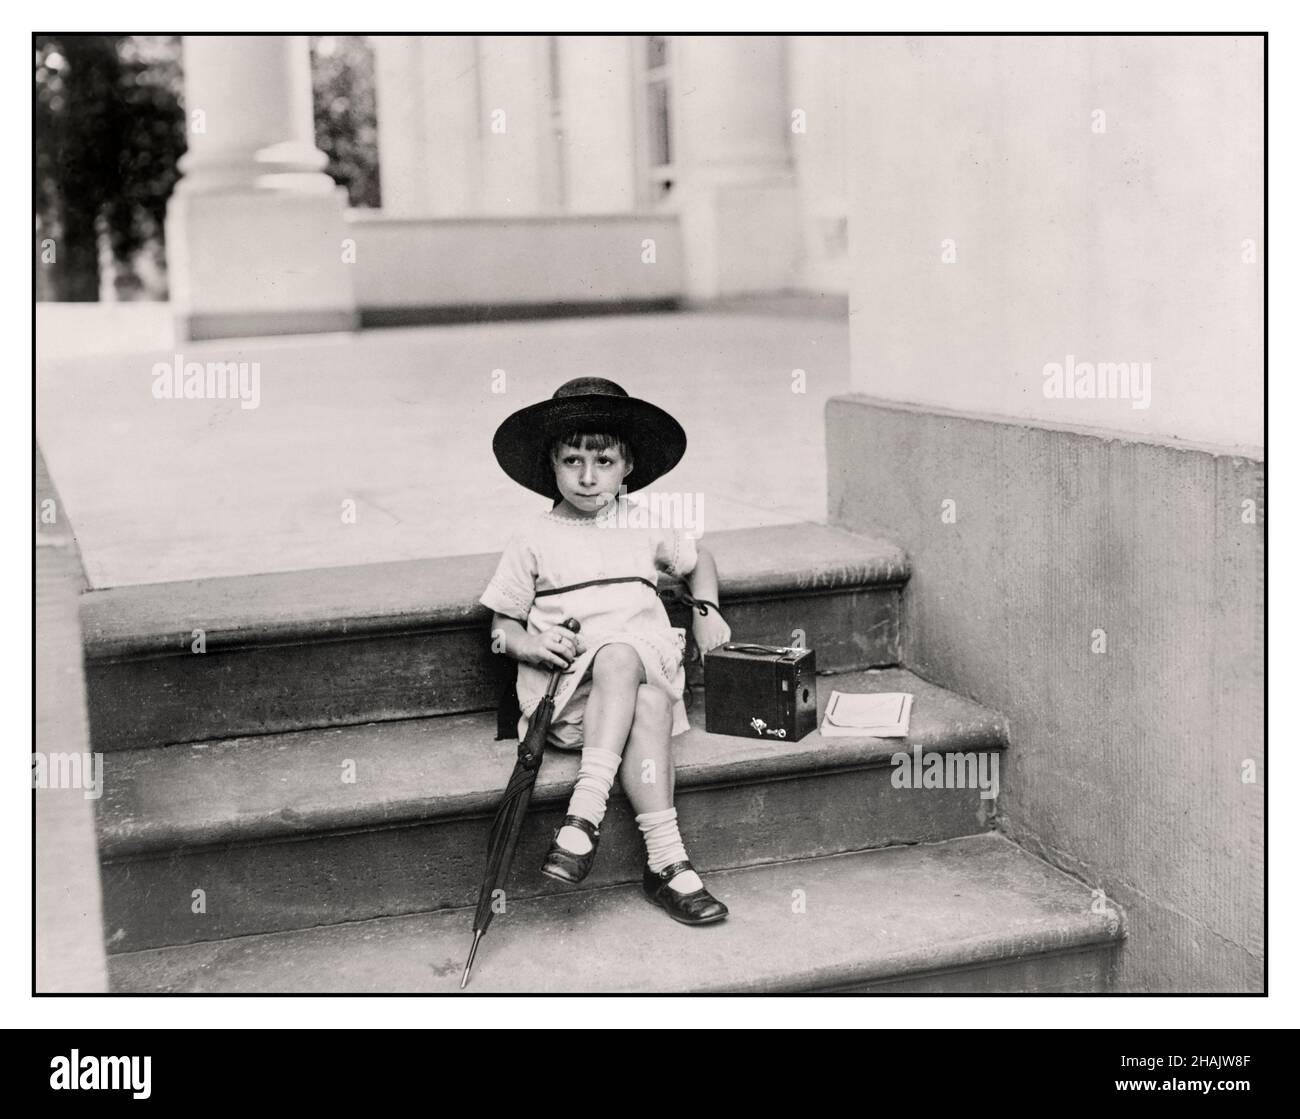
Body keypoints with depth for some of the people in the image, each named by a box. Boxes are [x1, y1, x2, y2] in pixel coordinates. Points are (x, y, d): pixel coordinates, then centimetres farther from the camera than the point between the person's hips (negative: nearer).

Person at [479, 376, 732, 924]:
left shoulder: (643, 524, 16)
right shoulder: (534, 539, 9)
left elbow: (699, 560, 35)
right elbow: (502, 628, 11)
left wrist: (705, 610, 17)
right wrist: (531, 643, -11)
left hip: (648, 667, 3)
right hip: (567, 685, -2)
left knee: (631, 672, -36)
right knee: (638, 689, -36)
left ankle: (586, 813, -39)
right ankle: (666, 858, -40)